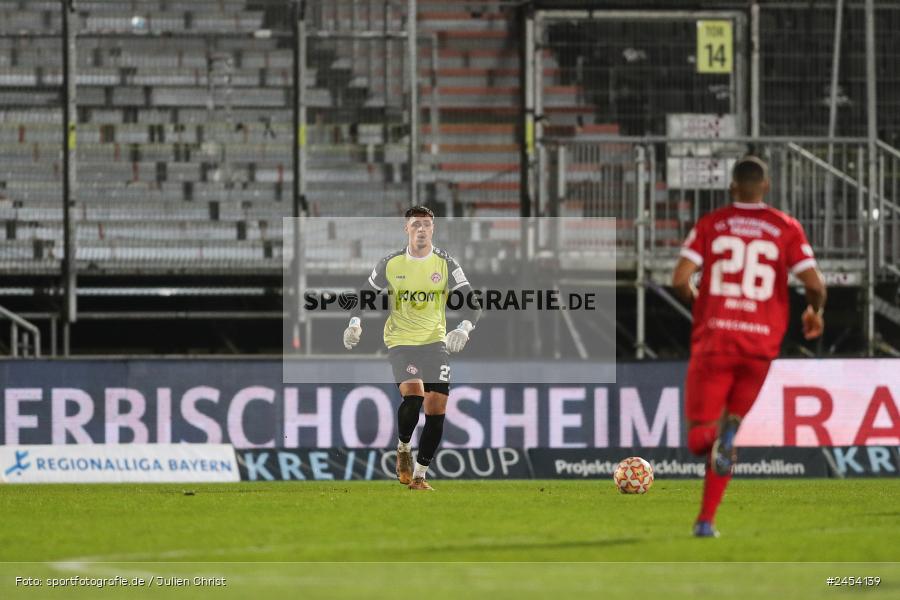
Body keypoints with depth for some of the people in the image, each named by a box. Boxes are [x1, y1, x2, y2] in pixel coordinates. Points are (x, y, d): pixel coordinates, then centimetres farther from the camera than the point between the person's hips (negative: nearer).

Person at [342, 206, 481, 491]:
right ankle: (404, 448, 4)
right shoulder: (390, 264, 0)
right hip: (400, 340, -2)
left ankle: (419, 475, 8)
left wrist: (464, 328, -25)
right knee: (412, 394, -25)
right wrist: (355, 322, -6)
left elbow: (472, 303, -5)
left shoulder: (445, 264, -1)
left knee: (437, 408, -4)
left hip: (435, 341, 2)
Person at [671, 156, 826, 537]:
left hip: (714, 338, -1)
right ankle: (705, 519, 4)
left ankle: (716, 433, -33)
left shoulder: (710, 225, 5)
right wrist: (815, 312, 18)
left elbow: (679, 280, -4)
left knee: (699, 438, 4)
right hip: (761, 342, 1)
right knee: (728, 435, 16)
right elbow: (814, 283, -4)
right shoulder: (786, 229, 5)